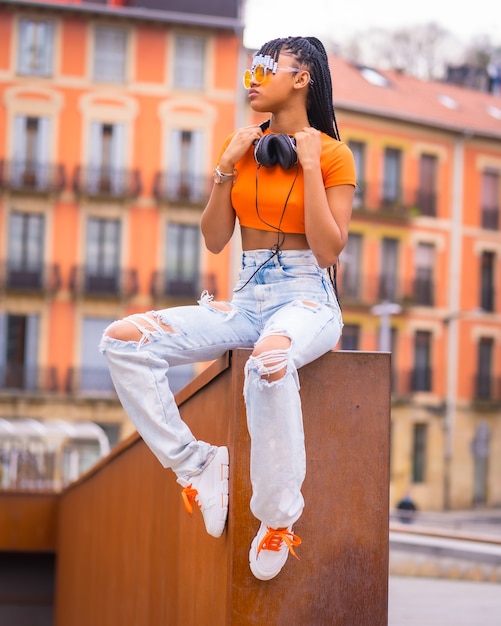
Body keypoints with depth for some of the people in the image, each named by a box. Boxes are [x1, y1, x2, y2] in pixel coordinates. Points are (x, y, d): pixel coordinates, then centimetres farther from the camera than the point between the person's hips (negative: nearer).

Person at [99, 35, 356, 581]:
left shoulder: (332, 155, -1)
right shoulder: (244, 147, 13)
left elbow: (328, 250, -10)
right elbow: (214, 240, 9)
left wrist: (309, 164, -11)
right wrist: (226, 168, -1)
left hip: (307, 297, -5)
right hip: (246, 298, 5)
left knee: (269, 357, -43)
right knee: (123, 340, -19)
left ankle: (278, 519, -27)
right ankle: (196, 465, -13)